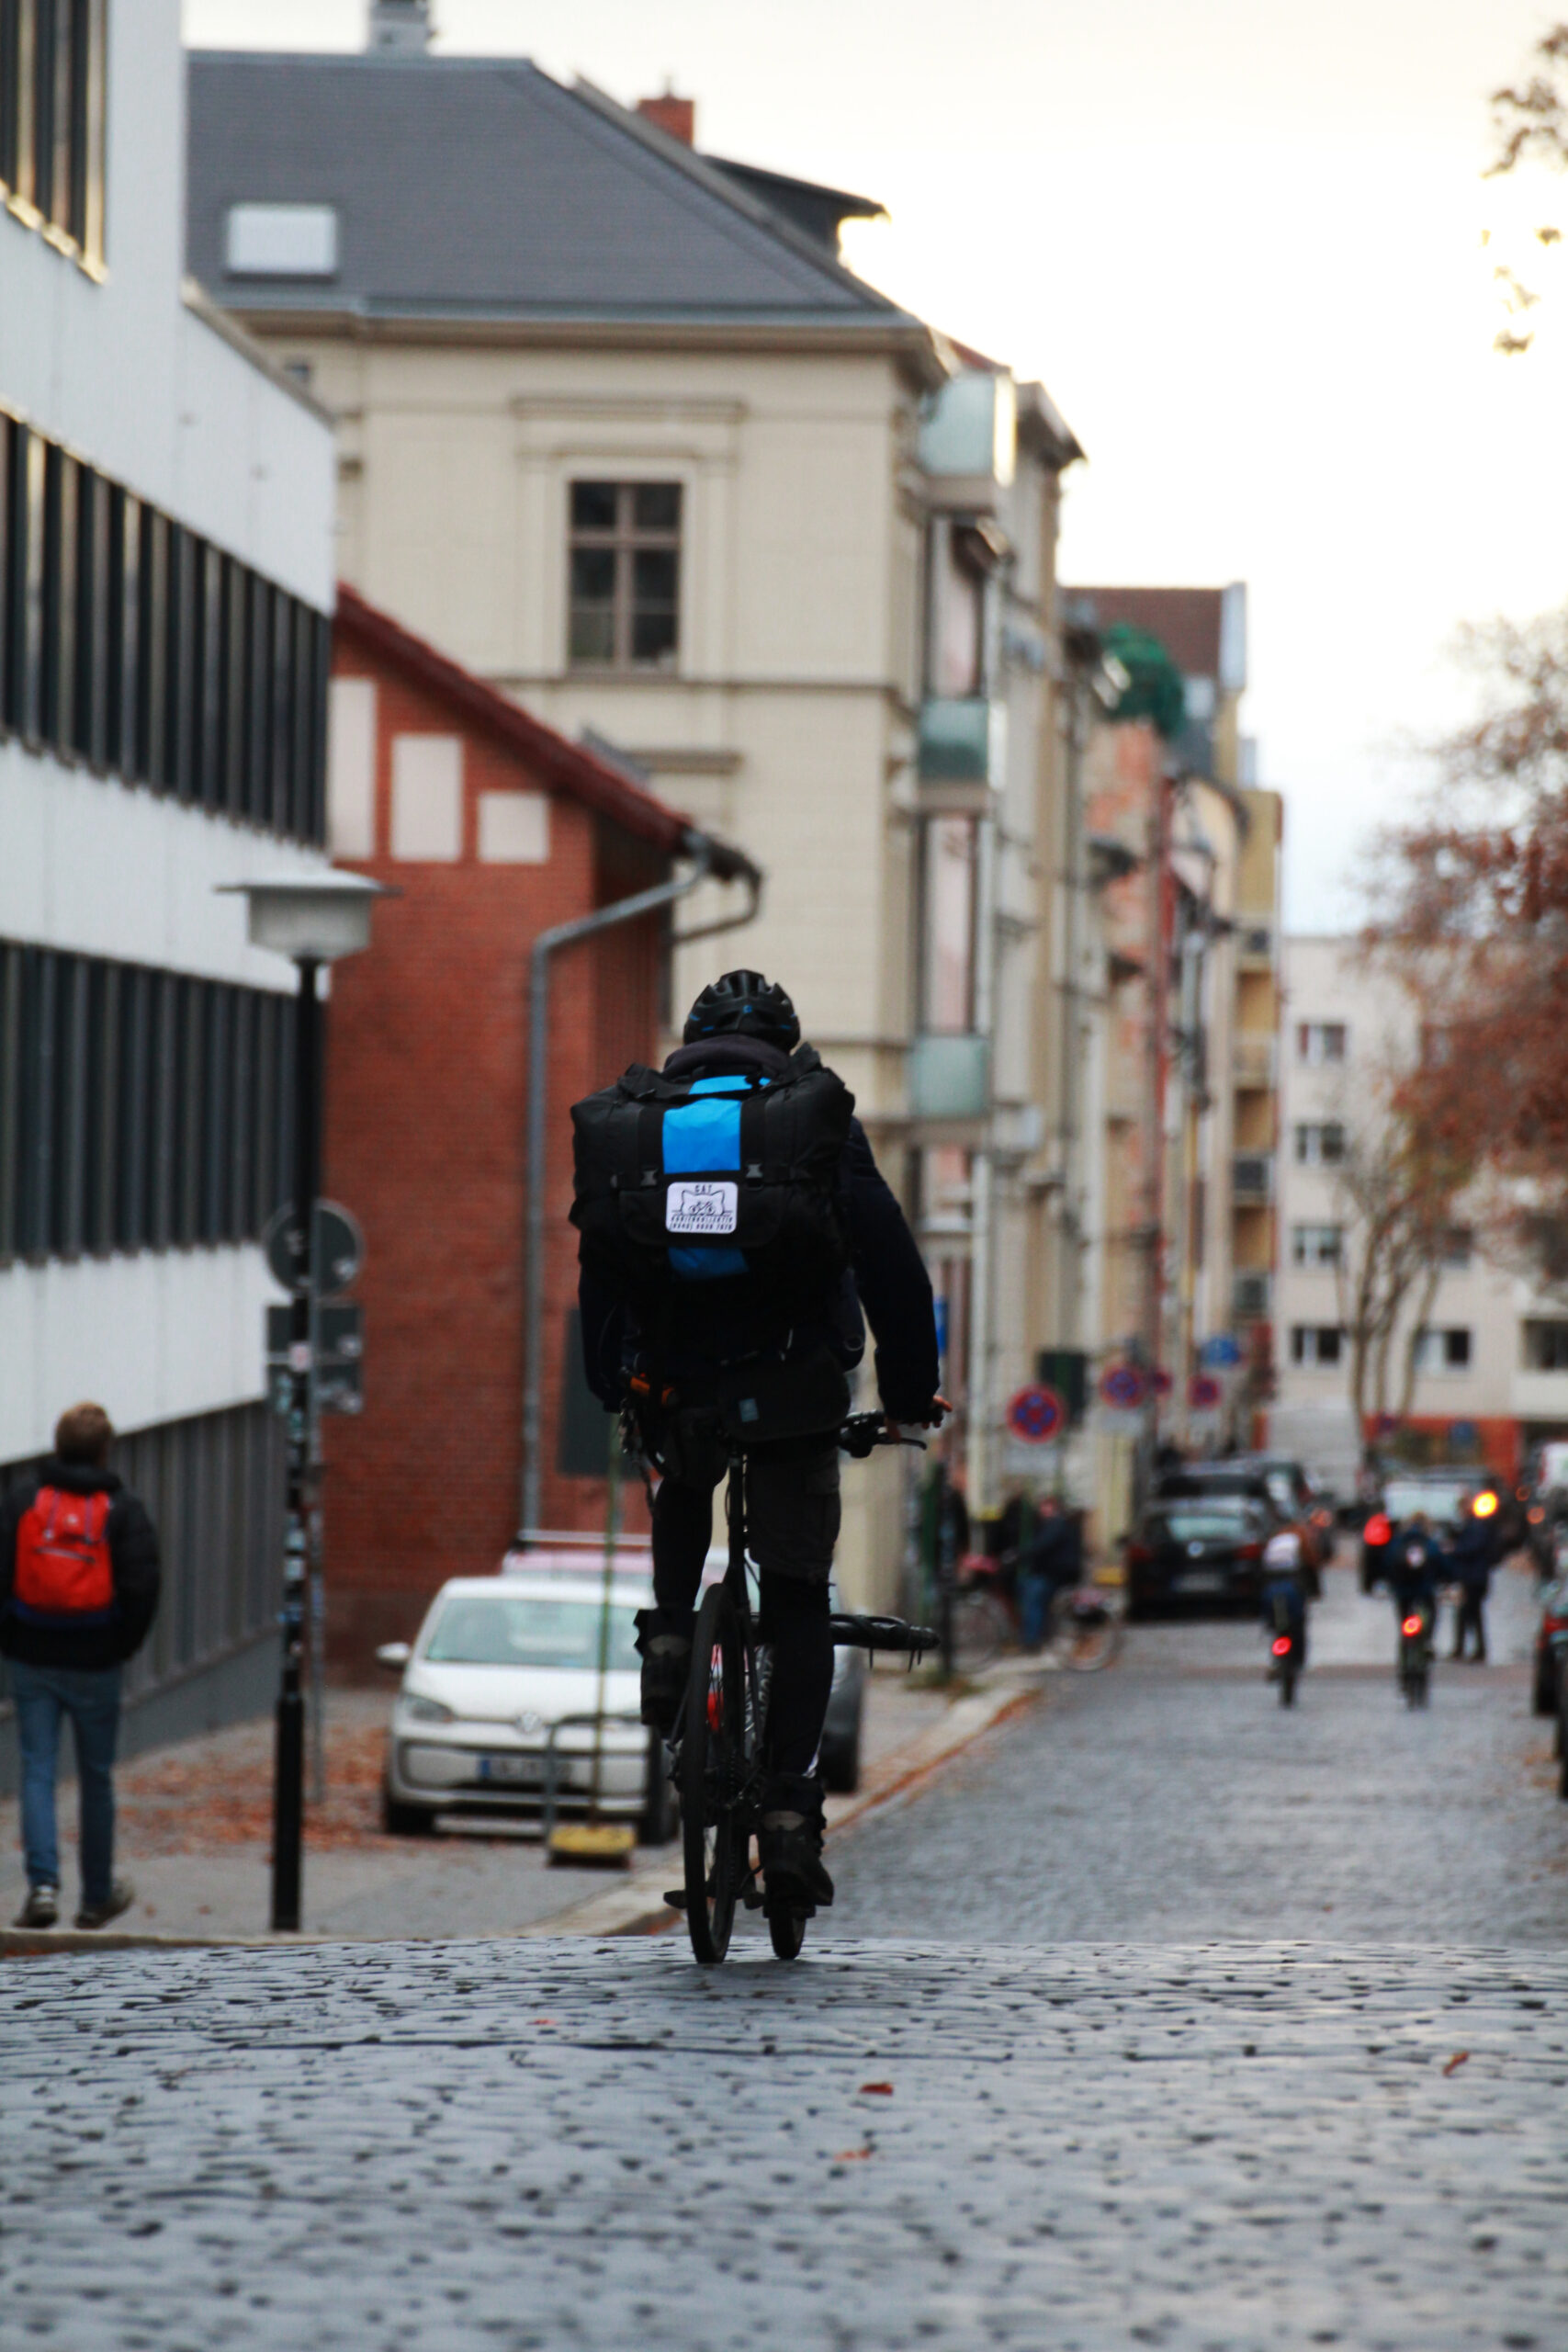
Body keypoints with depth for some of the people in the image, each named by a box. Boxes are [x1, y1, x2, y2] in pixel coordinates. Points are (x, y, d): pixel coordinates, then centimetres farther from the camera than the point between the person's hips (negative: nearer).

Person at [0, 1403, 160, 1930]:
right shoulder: (122, 1510, -4)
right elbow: (142, 1587, -10)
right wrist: (122, 1646, 5)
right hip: (95, 1667, 0)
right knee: (96, 1778, 11)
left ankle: (43, 1883, -14)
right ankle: (97, 1896, 21)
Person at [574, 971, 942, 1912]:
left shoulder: (631, 1123, 12)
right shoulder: (817, 1116, 5)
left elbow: (601, 1272, 18)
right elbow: (889, 1258, 3)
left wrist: (616, 1394, 29)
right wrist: (911, 1389, 12)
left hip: (675, 1391, 2)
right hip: (795, 1393, -2)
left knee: (684, 1497, 36)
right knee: (798, 1600, 8)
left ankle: (670, 1640, 12)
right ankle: (790, 1811, -3)